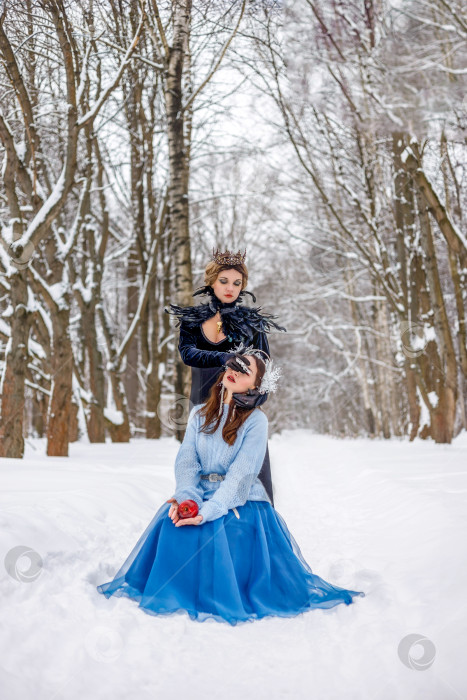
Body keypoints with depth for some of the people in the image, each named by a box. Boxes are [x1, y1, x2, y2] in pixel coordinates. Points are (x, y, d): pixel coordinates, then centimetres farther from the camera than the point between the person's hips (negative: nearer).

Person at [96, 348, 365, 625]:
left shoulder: (256, 420, -4)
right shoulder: (200, 413, 11)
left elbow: (241, 474, -14)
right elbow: (186, 460, 1)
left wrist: (208, 511, -27)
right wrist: (185, 497, -19)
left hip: (240, 502, -3)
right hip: (201, 496, 4)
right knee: (172, 526, -24)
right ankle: (176, 591, -1)